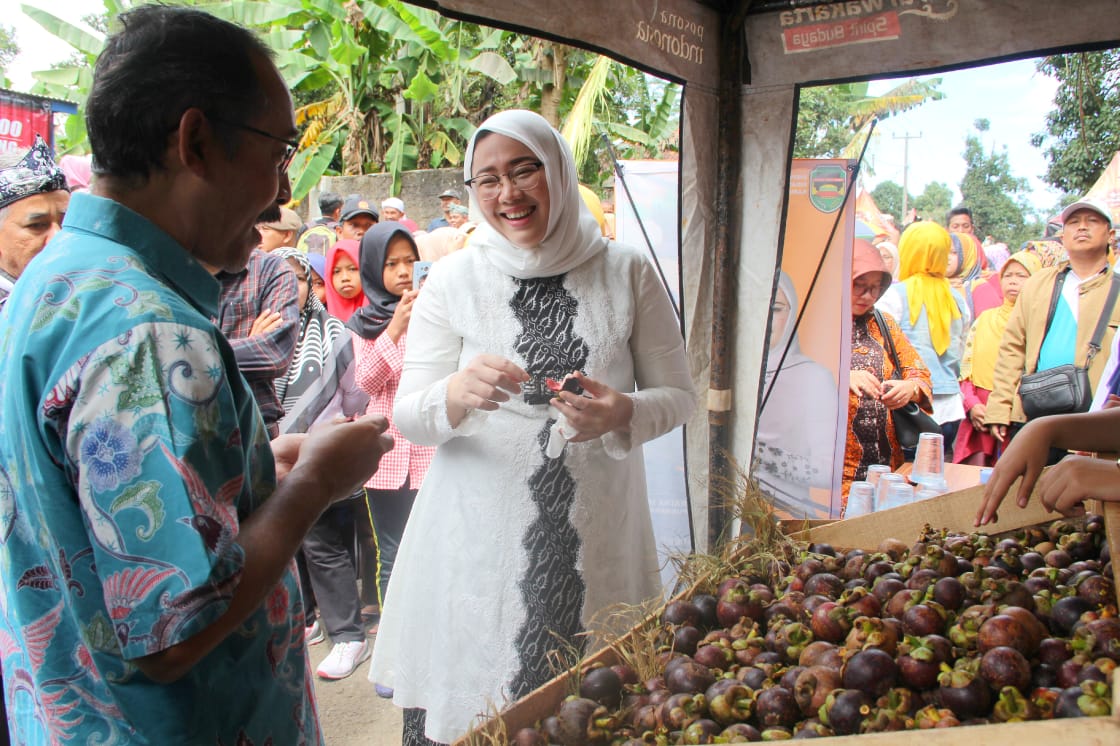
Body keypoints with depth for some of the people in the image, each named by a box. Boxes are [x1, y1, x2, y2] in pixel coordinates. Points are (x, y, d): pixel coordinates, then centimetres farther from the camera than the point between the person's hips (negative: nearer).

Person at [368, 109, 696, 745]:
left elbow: (679, 394, 6)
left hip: (596, 535, 1)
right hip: (480, 534, 0)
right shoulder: (453, 279, 1)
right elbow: (408, 416, -1)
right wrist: (458, 394, -23)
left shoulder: (627, 273, 2)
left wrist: (623, 413, -16)